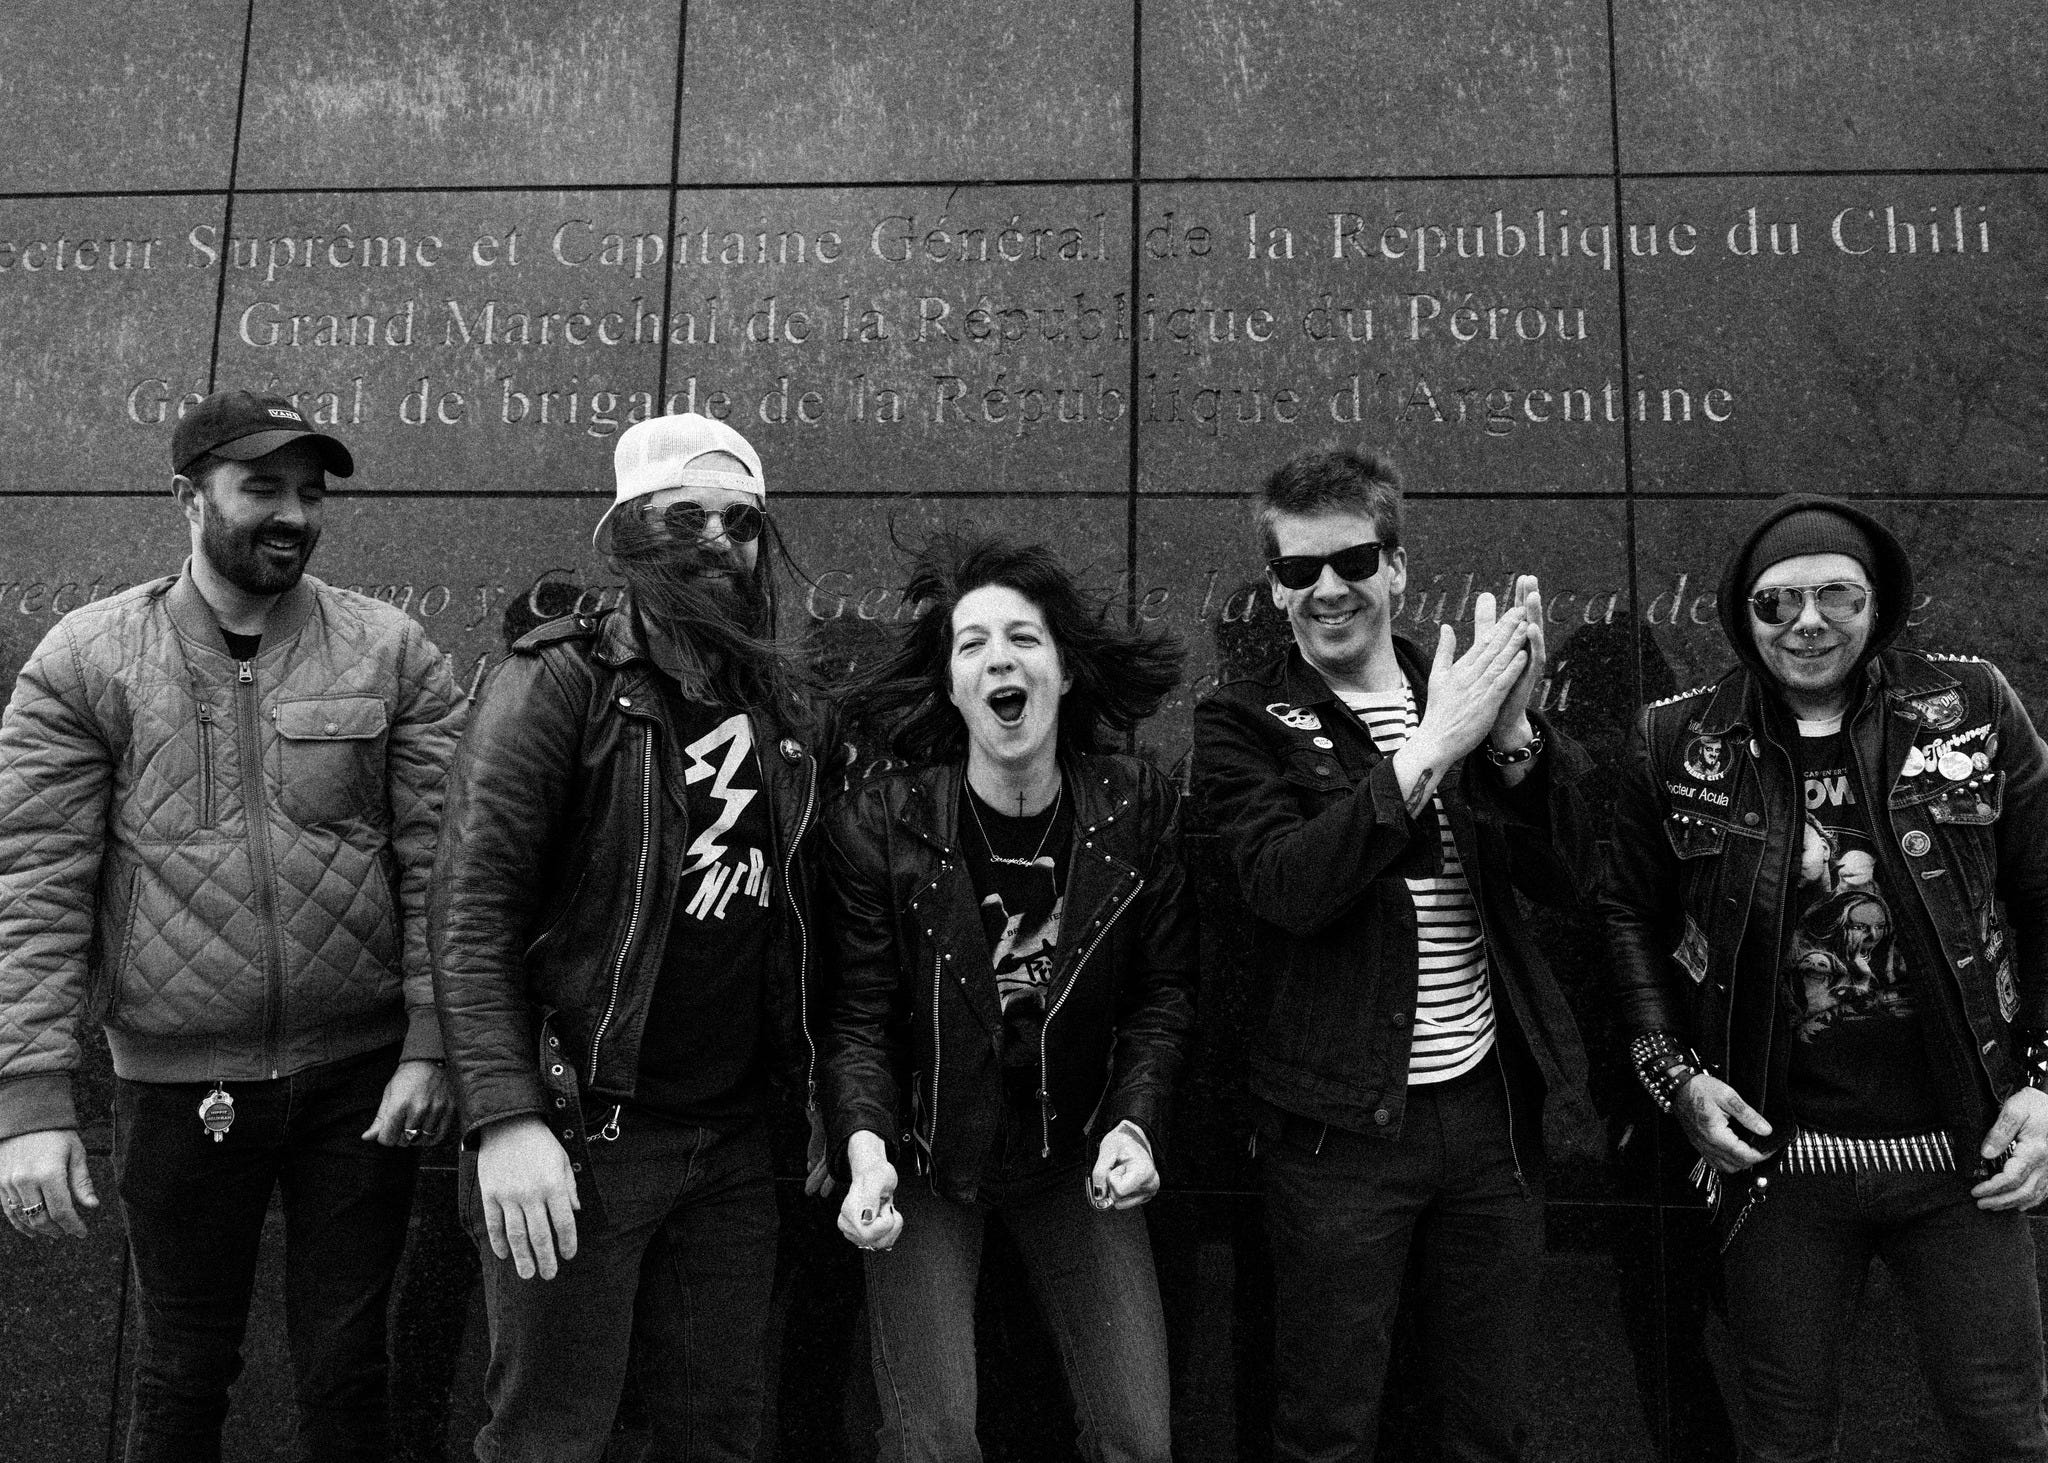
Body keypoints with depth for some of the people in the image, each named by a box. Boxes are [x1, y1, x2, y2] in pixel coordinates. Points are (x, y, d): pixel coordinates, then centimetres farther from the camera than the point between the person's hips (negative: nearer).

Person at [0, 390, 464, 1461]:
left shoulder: (391, 653, -1)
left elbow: (440, 862, -3)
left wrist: (431, 1046, -10)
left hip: (359, 1074, 0)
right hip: (176, 1082, 0)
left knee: (346, 1370, 13)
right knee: (183, 1372, 17)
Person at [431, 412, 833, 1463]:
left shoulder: (784, 699, 11)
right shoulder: (558, 680, -8)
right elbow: (472, 905, -14)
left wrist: (821, 1094, 12)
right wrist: (505, 1117, -22)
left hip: (733, 1138, 5)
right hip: (584, 1137, -5)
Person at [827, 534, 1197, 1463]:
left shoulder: (1140, 810, -9)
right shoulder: (878, 822, -15)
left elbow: (1165, 990, 0)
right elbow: (860, 1017, -11)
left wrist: (1134, 1123, -13)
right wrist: (866, 1149, -26)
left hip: (1077, 1154, 2)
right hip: (926, 1155, -2)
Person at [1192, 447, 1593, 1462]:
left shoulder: (1455, 689, 8)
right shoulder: (1242, 723, -3)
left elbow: (1560, 875, -2)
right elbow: (1288, 886, -19)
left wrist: (1513, 732, -19)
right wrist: (1430, 747, -26)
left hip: (1490, 1102, 4)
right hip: (1339, 1121, -3)